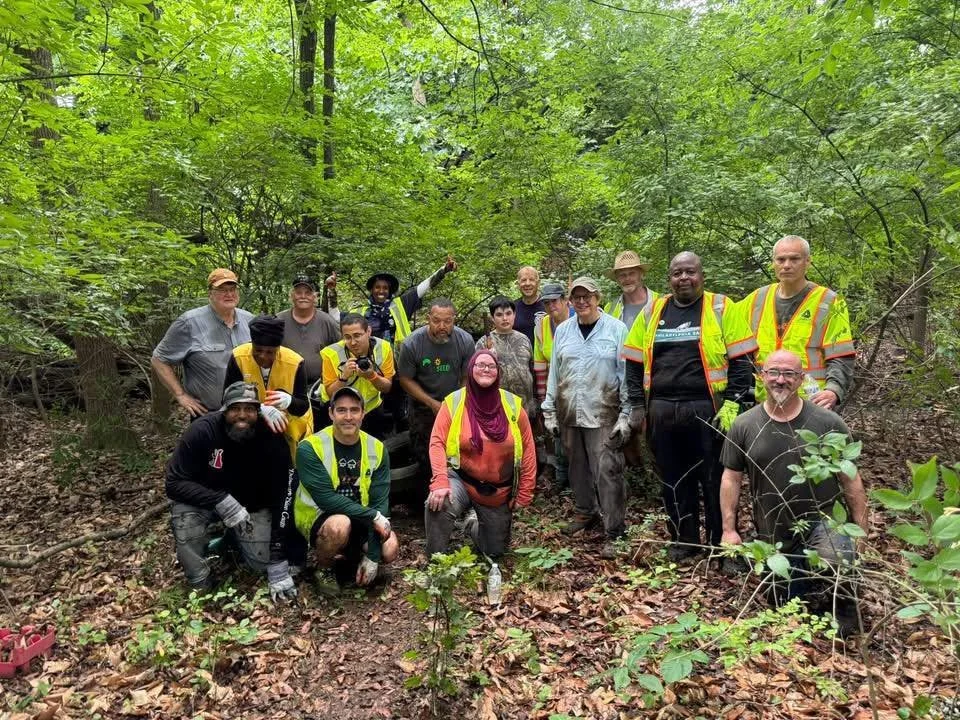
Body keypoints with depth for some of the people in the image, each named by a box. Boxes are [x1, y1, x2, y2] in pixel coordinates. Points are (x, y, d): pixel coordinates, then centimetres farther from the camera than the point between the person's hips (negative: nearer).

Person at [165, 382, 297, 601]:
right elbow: (174, 483, -24)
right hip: (203, 498, -1)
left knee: (262, 562, -10)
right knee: (185, 518, -33)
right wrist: (221, 501, -40)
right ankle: (201, 587, -3)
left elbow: (280, 496, -22)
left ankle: (235, 537, 25)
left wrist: (278, 563, -24)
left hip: (251, 503, 1)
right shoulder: (202, 430, -27)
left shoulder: (271, 439, -24)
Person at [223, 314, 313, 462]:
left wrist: (289, 401, -41)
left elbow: (303, 407, -18)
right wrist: (261, 409, -36)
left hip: (291, 427, 0)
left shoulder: (294, 362, -21)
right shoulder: (238, 358, -19)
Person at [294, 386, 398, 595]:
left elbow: (379, 502, -10)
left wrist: (372, 556, -15)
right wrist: (373, 516, -25)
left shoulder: (376, 449, -8)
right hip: (316, 516, -4)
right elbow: (325, 498, -24)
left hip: (361, 520, 4)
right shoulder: (310, 448, -18)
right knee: (340, 525, -36)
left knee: (389, 550, -18)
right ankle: (323, 568, -3)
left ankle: (348, 558, 14)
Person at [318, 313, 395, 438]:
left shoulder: (383, 348, -17)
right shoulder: (332, 354, -22)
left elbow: (387, 388, -9)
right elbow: (330, 394, -14)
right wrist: (344, 376, -32)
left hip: (372, 408, 3)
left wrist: (372, 376, -29)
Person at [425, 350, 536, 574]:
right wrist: (440, 482, -29)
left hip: (499, 491, 2)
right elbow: (437, 443, -15)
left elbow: (527, 450, -1)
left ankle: (477, 526, 50)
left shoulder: (513, 405, -7)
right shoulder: (454, 402, -12)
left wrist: (524, 493, 0)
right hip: (462, 480, -2)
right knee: (437, 505, -35)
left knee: (494, 553, 15)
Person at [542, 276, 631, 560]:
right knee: (578, 467, 15)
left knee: (607, 472, -6)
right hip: (569, 414, 4)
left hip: (603, 415, -4)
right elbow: (554, 372, 12)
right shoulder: (562, 330, 9)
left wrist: (626, 414, -6)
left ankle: (614, 532, 3)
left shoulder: (616, 329, -3)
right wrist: (549, 411, 10)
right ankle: (585, 512, 35)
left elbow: (627, 373, -3)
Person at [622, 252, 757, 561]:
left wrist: (732, 403, -11)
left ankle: (721, 543, 23)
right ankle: (684, 539, 28)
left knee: (714, 478, 6)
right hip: (662, 410, 4)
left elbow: (740, 360, -3)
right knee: (673, 479, 12)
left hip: (707, 409, -3)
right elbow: (635, 362, 12)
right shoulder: (654, 311, 10)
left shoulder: (721, 308, 0)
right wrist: (638, 406, 7)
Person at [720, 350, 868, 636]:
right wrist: (729, 529, -4)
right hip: (773, 536, 2)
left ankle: (841, 606, -2)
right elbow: (731, 478, -1)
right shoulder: (743, 425, -5)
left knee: (833, 560, -34)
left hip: (823, 520, -2)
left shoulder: (828, 422, -7)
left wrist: (861, 529, -2)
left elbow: (850, 478, -1)